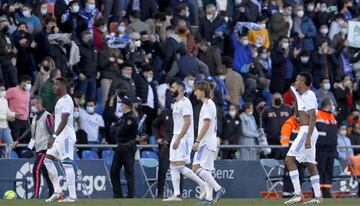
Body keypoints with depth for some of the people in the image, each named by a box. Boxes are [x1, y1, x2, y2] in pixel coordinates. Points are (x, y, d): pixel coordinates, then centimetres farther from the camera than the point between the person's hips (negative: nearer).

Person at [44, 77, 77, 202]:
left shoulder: (66, 100, -13)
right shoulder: (60, 100, 18)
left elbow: (64, 121, -21)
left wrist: (54, 136, -26)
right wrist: (54, 137, 23)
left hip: (66, 136, -11)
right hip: (59, 138, 11)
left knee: (67, 164, -11)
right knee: (47, 159, 7)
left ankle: (72, 196, -11)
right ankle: (57, 192, 7)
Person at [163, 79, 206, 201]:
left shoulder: (184, 102, -13)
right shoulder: (176, 103, 18)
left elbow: (187, 122, -22)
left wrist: (178, 139, -26)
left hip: (184, 137, -10)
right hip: (177, 137, 10)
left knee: (180, 166, -15)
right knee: (173, 166, 6)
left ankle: (203, 184, -6)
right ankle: (176, 195, 6)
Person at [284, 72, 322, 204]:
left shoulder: (309, 95, -13)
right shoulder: (302, 96, 15)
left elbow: (313, 117, -20)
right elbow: (296, 113, 32)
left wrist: (308, 137, -26)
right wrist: (296, 94, 22)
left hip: (307, 131, -10)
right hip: (306, 132, 10)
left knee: (289, 159, -13)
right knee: (310, 164, 10)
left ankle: (298, 194, -19)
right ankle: (318, 197, 9)